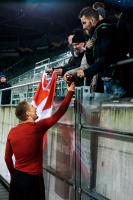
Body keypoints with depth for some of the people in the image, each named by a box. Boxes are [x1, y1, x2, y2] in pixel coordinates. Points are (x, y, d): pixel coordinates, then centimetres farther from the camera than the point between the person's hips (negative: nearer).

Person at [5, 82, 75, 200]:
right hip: (33, 178, -5)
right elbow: (60, 112, -9)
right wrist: (70, 92, -1)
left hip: (16, 177, 5)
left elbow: (7, 158, 7)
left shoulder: (12, 132, -1)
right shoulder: (37, 127, -15)